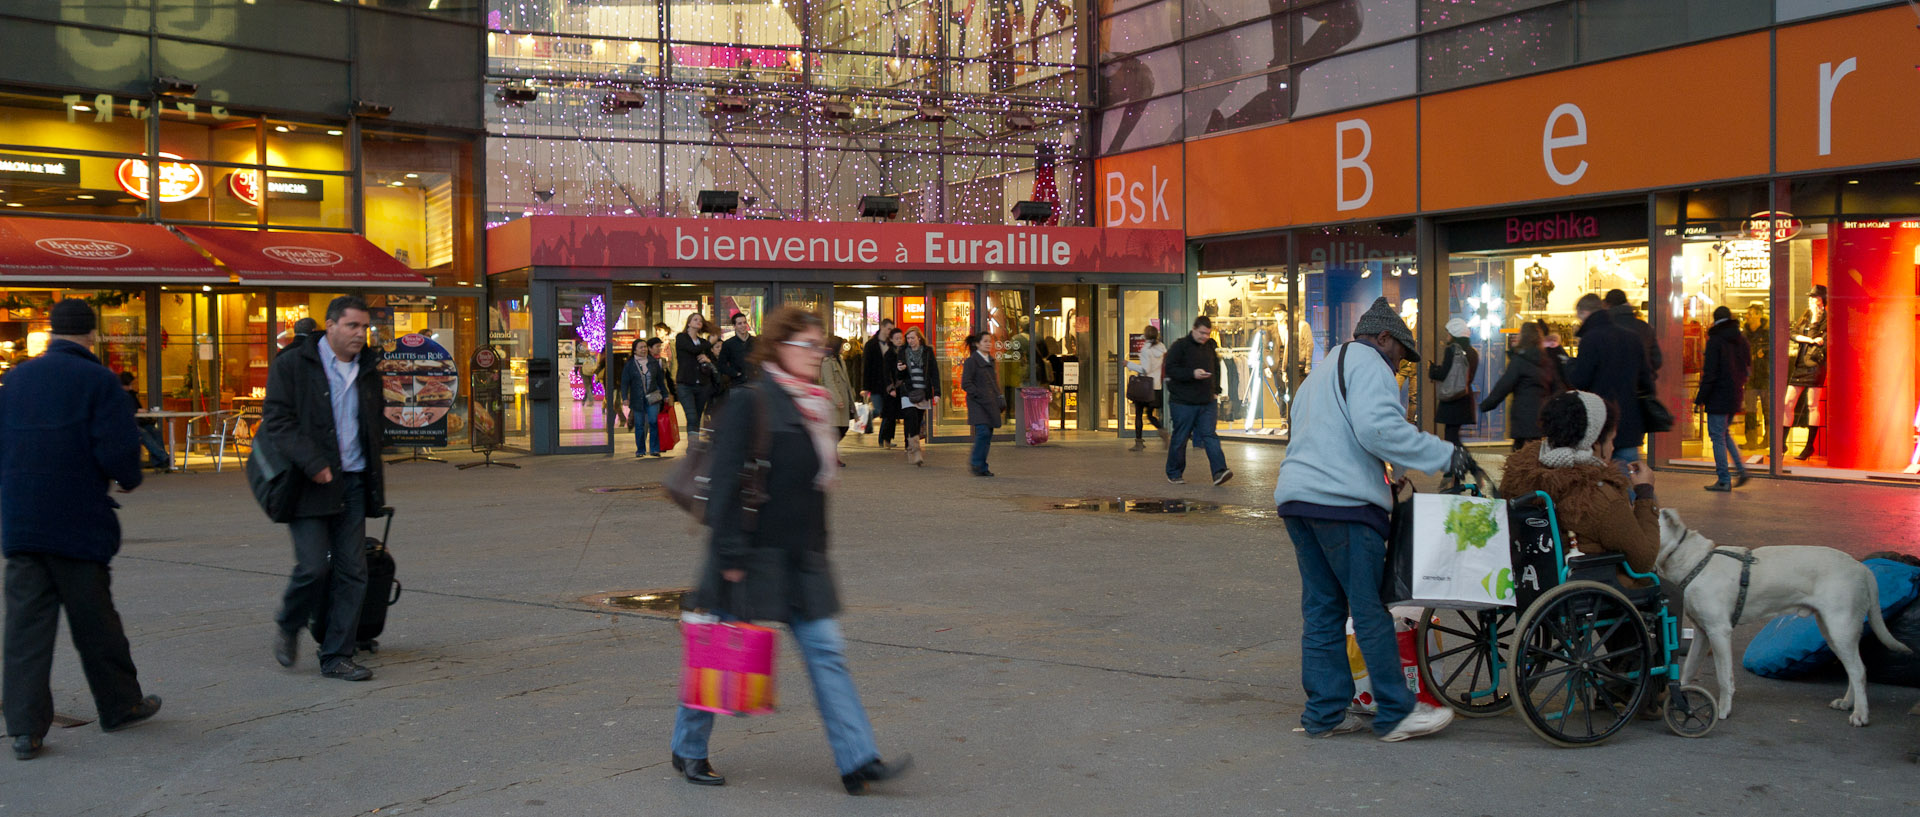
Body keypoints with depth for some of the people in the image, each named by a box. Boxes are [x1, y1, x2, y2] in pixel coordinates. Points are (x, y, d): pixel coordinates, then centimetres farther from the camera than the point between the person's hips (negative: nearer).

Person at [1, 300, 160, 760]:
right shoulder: (97, 381, -9)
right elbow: (118, 448, -16)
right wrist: (130, 480, 4)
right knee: (94, 620, 8)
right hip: (78, 523, -4)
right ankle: (120, 705, 22)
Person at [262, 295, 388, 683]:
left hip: (353, 484, 5)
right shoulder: (291, 366, -4)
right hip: (309, 485, -5)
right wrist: (312, 463, -20)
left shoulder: (367, 371, 14)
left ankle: (337, 656, 10)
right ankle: (288, 627, 20)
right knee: (314, 566, -10)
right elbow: (276, 420, -11)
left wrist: (377, 483, 19)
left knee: (352, 571, 2)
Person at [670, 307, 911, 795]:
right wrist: (730, 554, -19)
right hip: (754, 554, -7)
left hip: (801, 556, 7)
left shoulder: (814, 406, 12)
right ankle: (688, 750, 25)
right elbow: (727, 482, -16)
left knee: (826, 652, 2)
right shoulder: (750, 402, -12)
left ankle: (858, 761, 2)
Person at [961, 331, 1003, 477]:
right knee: (983, 432, -17)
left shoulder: (990, 360, 16)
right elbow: (965, 384, -11)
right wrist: (981, 395, -16)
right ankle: (977, 464, -4)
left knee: (988, 434, 5)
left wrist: (1000, 402, 16)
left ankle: (981, 466, 11)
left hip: (990, 404, 7)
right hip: (978, 404, -7)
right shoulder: (971, 361, -7)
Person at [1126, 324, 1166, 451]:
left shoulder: (1146, 349, -15)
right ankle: (1162, 429, -10)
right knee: (1150, 414, 16)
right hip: (1157, 386, 6)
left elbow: (1145, 369, -18)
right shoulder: (1162, 347, 5)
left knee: (1139, 414, 4)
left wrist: (1129, 364, -10)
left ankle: (1139, 442, 5)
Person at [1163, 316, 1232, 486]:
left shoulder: (1210, 347, 12)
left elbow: (1216, 369, 24)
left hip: (1207, 402, 4)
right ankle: (1174, 473, 19)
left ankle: (1219, 471, -15)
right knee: (1180, 438, 5)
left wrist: (1215, 390, 14)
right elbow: (1169, 369, -14)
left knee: (1210, 435, -5)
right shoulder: (1180, 346, -6)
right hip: (1183, 402, -4)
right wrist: (1192, 374, -23)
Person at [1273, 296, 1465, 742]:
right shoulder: (1367, 363, -1)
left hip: (1296, 496, 9)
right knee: (1371, 609, -4)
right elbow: (1377, 428, -17)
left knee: (1322, 607, 10)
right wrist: (1444, 454, -13)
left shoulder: (1320, 372, 30)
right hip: (1343, 502, -9)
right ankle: (1395, 713, 2)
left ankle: (1324, 713, 12)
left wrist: (1384, 483, 28)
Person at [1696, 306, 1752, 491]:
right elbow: (1748, 366, 15)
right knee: (1724, 433, 21)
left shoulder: (1715, 341, -13)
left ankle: (1723, 480, -1)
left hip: (1718, 396, -7)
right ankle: (1741, 468, 10)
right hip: (1736, 395, 7)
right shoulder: (1741, 340, 7)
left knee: (1717, 436, -1)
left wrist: (1700, 398, -10)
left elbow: (1710, 372, -15)